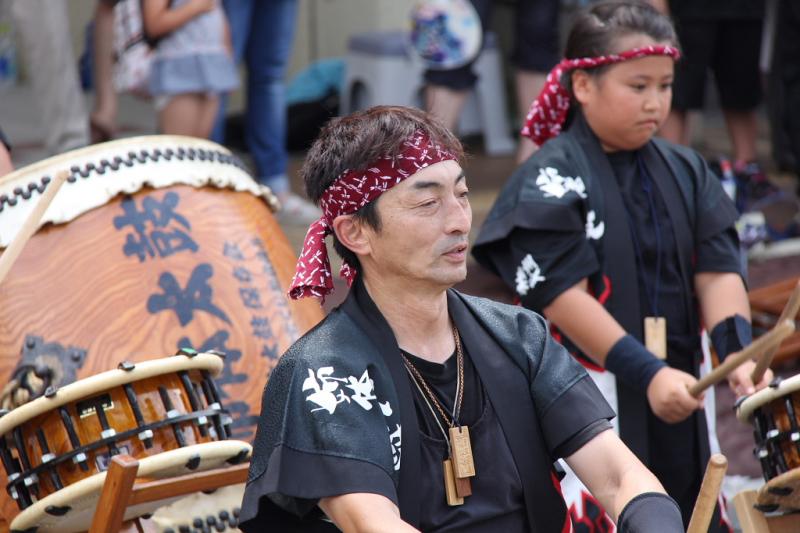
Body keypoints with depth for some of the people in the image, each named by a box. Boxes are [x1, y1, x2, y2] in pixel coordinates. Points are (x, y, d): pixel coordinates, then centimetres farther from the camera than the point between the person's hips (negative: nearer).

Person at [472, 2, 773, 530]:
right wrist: (645, 372, -21)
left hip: (678, 389, 6)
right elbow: (561, 294, -15)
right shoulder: (550, 179, -9)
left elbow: (718, 270, 4)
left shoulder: (685, 170, 8)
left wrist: (738, 349, -14)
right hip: (588, 403, -6)